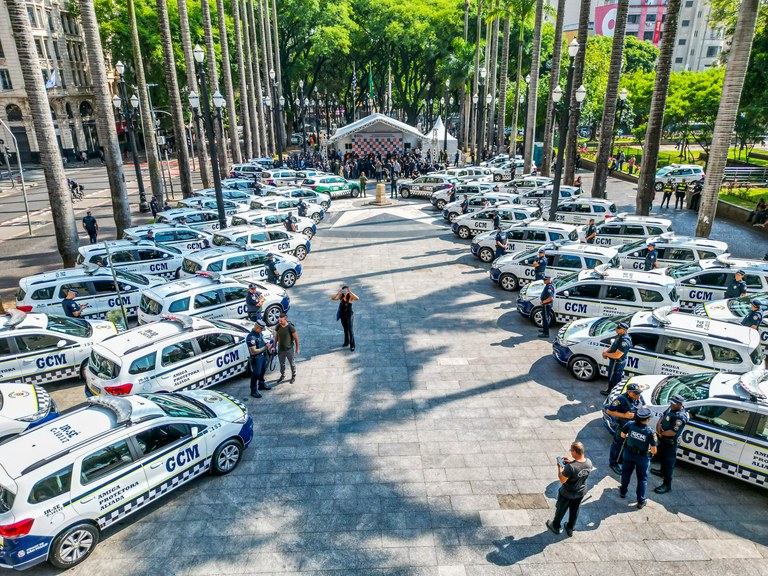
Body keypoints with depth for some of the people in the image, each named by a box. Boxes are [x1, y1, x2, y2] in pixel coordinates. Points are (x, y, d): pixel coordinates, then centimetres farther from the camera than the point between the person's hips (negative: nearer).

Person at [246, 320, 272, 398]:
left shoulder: (259, 333, -2)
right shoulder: (251, 337, -30)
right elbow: (254, 351, -29)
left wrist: (266, 343, 2)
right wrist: (265, 347, -27)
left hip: (263, 356, 9)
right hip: (256, 358, -9)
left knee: (262, 371, 25)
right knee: (256, 374, 2)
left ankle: (261, 384, 46)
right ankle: (254, 391, 15)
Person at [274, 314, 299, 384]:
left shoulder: (291, 327, -21)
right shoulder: (278, 326, -9)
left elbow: (296, 338, -11)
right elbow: (276, 337, 5)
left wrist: (297, 349, -5)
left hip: (289, 349, -4)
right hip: (280, 349, 4)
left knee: (292, 364, 15)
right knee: (282, 364, 21)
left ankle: (293, 376, 35)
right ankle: (282, 376, 43)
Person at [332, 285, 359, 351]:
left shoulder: (351, 296, -17)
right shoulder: (340, 296, -9)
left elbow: (357, 298, -37)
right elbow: (332, 298, -23)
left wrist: (350, 292, -45)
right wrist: (338, 293, -37)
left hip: (350, 315, -4)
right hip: (343, 315, 4)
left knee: (350, 330, -2)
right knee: (345, 329, 21)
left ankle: (352, 345, 7)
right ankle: (346, 342, 38)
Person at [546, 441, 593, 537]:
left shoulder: (570, 466, -39)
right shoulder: (589, 462, -21)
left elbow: (562, 480, -26)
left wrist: (559, 467, -15)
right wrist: (572, 461, -1)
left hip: (567, 494, -5)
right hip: (581, 492, 5)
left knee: (561, 509, 22)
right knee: (575, 510, 28)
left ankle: (556, 526, 45)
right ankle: (570, 528, 49)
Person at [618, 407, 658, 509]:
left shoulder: (630, 424, -19)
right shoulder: (650, 432, -25)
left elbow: (622, 435, -3)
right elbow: (653, 450, -20)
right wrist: (652, 452, 3)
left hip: (629, 454, 3)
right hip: (642, 457, -2)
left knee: (626, 473, 25)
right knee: (642, 478, 17)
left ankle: (623, 492, 44)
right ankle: (641, 501, 25)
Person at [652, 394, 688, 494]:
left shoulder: (680, 417, -29)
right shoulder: (672, 408, -2)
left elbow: (673, 432, -31)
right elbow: (663, 415, 12)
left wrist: (661, 433, -16)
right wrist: (659, 423, -8)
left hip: (670, 443, -10)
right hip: (663, 439, 10)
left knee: (668, 462, 1)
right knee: (661, 457, 30)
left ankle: (667, 485, 12)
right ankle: (662, 472, 53)